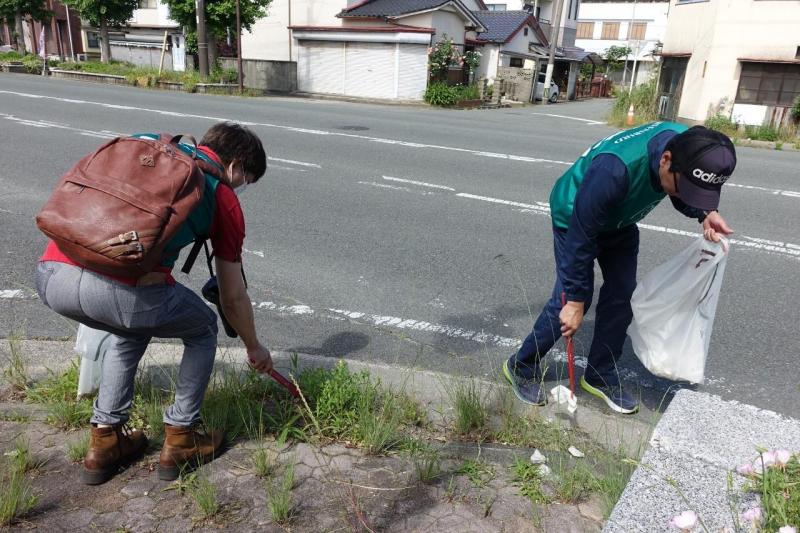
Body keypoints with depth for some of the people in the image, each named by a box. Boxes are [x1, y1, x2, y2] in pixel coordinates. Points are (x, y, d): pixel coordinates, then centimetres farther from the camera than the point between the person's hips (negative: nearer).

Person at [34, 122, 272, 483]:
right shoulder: (222, 197, 14)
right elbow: (233, 298, 19)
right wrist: (254, 347, 37)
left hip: (50, 275, 6)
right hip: (124, 288, -6)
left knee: (132, 330, 36)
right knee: (203, 330, 25)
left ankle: (105, 440, 36)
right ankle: (181, 439, 30)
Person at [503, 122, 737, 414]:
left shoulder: (688, 147, -24)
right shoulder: (614, 170, -44)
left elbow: (686, 195, -1)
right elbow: (581, 239, -33)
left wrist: (705, 212, -25)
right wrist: (575, 301, -25)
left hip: (620, 220, 7)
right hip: (575, 217, -6)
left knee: (622, 295, 3)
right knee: (568, 299, -10)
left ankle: (601, 376, 19)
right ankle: (522, 367, 11)